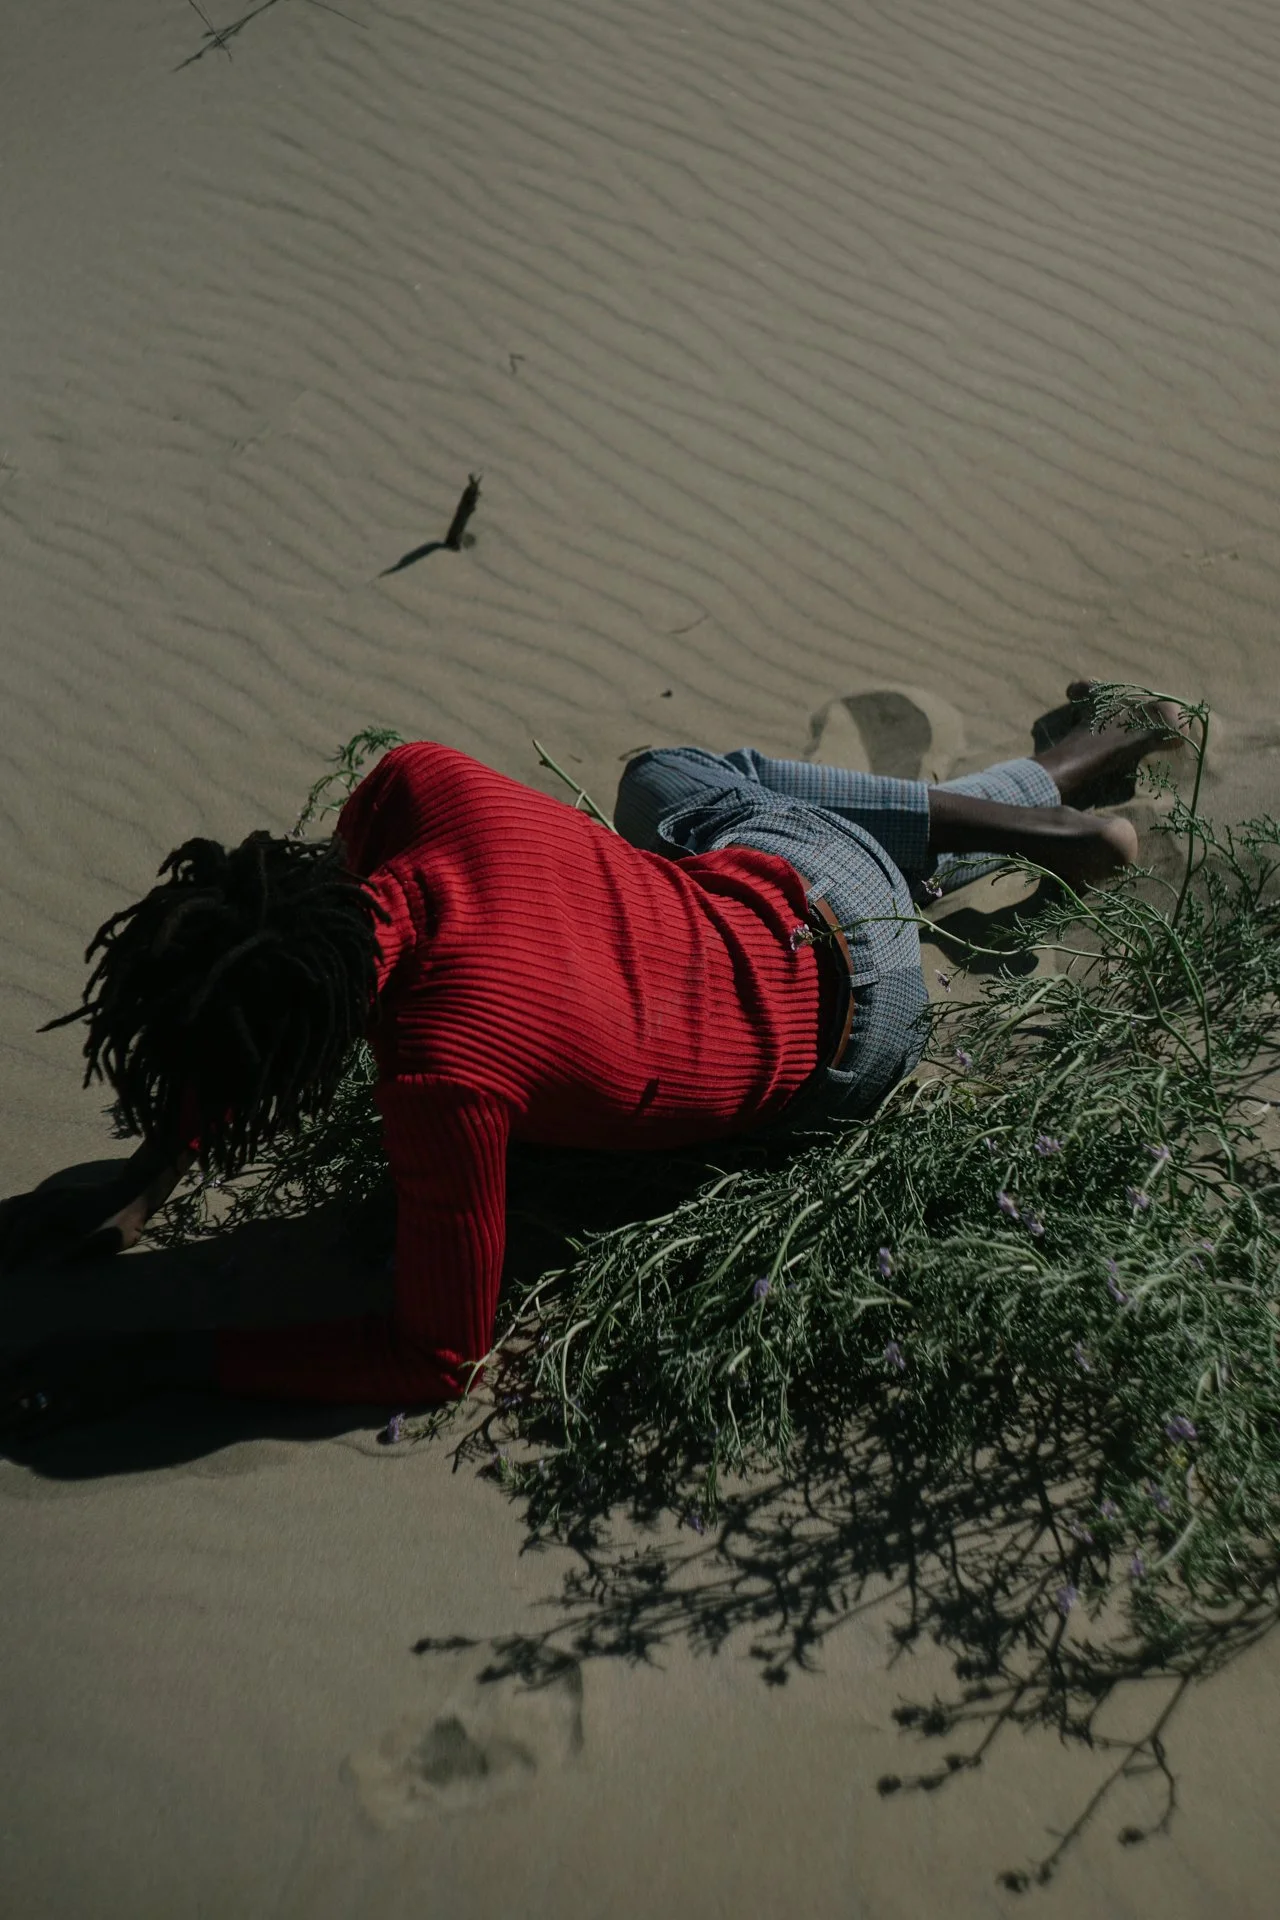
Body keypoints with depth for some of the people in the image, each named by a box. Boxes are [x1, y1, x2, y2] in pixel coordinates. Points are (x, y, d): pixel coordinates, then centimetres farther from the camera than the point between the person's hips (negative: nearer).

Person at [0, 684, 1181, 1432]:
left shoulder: (446, 1077, -45)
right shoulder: (414, 788, -28)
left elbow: (439, 1358, -30)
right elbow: (273, 995, -9)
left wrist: (148, 1364, -30)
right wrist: (142, 1190, -13)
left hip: (846, 1013, -4)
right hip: (792, 870, 4)